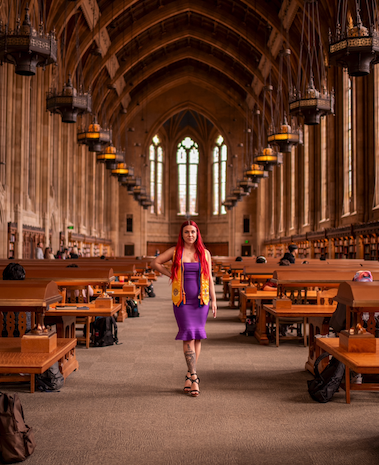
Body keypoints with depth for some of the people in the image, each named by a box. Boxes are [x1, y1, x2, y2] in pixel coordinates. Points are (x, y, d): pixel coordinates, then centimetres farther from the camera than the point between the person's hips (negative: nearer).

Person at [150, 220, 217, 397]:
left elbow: (209, 278, 7)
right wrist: (171, 275, 0)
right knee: (188, 336, -9)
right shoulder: (175, 251, 2)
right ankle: (194, 378, -9)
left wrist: (214, 300, 3)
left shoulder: (204, 253, 6)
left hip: (200, 300, 2)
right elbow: (155, 263, 6)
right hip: (182, 300, -2)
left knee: (197, 337, 5)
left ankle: (189, 375, 20)